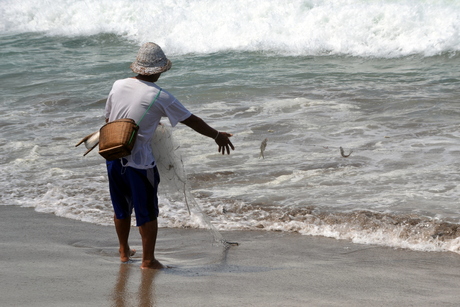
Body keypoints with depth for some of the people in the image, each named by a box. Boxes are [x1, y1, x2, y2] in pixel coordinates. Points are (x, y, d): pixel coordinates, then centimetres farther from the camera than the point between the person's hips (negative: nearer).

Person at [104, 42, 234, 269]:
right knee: (147, 212, 8)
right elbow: (192, 121, -4)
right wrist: (217, 136, 10)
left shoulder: (118, 85, 1)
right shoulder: (159, 97, -13)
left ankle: (124, 251, 36)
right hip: (139, 161, -5)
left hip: (113, 157, 5)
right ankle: (148, 260, 13)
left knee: (121, 208, 22)